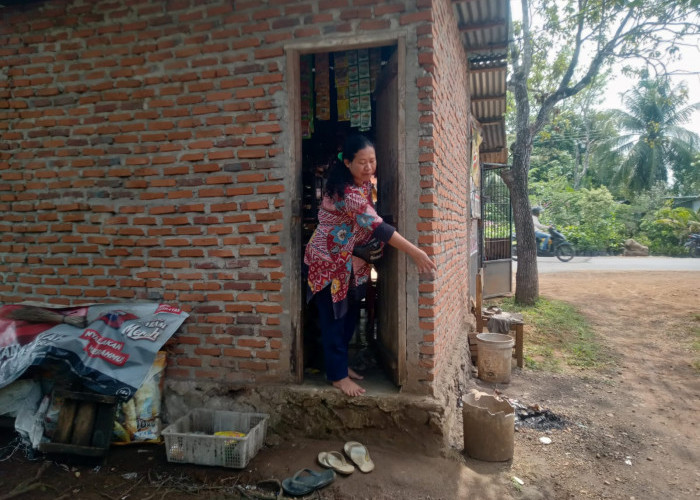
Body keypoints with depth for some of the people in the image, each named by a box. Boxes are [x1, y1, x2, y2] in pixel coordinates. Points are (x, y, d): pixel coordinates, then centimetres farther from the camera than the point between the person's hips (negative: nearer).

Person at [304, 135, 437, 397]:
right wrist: (415, 252, -35)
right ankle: (338, 375, 13)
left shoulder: (364, 183, 0)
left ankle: (339, 364, 30)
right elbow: (377, 226, -35)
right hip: (329, 260, -9)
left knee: (350, 315, 15)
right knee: (334, 318, 1)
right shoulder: (347, 192, -30)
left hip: (350, 259, 9)